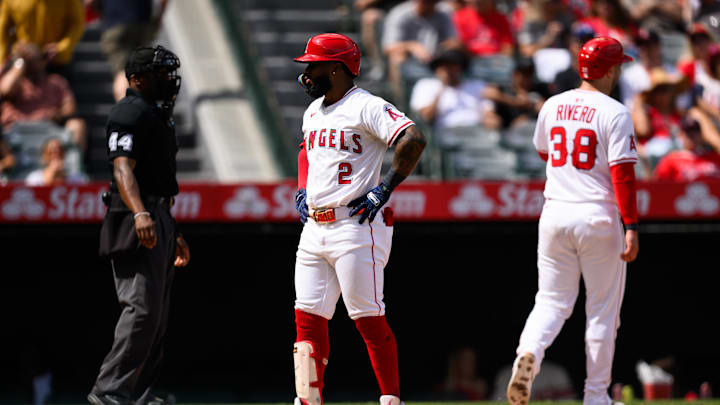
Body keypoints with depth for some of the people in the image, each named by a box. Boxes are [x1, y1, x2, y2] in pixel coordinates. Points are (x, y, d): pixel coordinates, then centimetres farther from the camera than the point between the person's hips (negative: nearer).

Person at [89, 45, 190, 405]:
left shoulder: (156, 114, 23)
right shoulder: (131, 112, -9)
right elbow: (123, 168, -22)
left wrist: (174, 235, 29)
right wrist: (140, 214, -38)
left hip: (158, 218, 10)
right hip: (137, 221, -10)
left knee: (157, 313, 10)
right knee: (143, 307, -16)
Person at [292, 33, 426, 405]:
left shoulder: (366, 107, -10)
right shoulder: (313, 111, 18)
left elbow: (414, 140, -22)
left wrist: (385, 188, -20)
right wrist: (301, 190, 22)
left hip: (355, 227, -8)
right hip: (314, 230, 9)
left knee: (368, 319, -7)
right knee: (308, 317, 4)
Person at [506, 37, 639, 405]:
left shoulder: (552, 106, 7)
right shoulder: (614, 113, -10)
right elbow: (622, 173, -16)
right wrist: (631, 227, -15)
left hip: (555, 215, 4)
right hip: (598, 220, -4)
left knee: (552, 301, 10)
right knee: (603, 310, 6)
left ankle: (529, 352, -21)